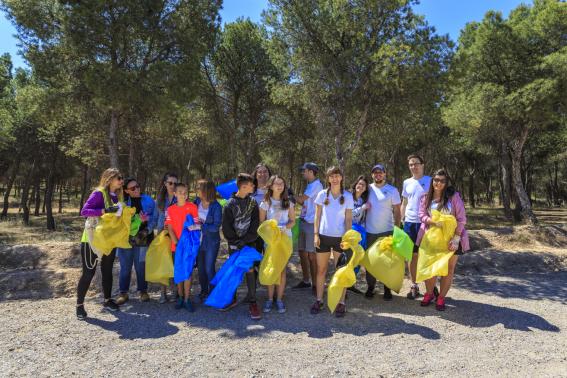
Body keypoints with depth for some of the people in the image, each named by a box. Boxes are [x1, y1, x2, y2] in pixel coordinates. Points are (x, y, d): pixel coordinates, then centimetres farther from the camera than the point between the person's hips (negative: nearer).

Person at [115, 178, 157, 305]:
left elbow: (155, 217, 3)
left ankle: (143, 291, 23)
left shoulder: (148, 200, 2)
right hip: (126, 238, 1)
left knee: (141, 266, 7)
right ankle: (123, 293, 20)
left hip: (142, 239, 0)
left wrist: (147, 230, -11)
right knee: (125, 267, 6)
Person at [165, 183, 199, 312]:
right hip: (176, 245, 2)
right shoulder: (170, 209, 4)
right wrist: (176, 243, -10)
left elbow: (196, 225, -1)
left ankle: (187, 299, 4)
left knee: (188, 272, -1)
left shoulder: (192, 207, -1)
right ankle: (180, 297, 21)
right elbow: (170, 228, 0)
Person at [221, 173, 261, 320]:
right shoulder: (230, 204, -3)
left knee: (250, 270, -3)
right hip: (234, 243, 0)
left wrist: (244, 241, -12)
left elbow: (255, 224, -4)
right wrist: (235, 242, -8)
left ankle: (252, 302, 3)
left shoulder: (253, 202, 2)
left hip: (249, 242, 0)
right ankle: (232, 298, 23)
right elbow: (226, 226, -3)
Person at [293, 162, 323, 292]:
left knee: (311, 254, -3)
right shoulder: (310, 185, 18)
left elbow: (301, 198, -12)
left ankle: (315, 284, 7)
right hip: (303, 222, 9)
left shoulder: (316, 185, -10)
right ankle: (306, 280, 24)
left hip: (312, 223, -9)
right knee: (302, 252, 12)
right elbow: (304, 202, 13)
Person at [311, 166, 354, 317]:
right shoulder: (322, 194, 1)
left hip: (340, 237, -1)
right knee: (321, 270, 8)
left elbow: (348, 219, 0)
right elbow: (317, 216, 4)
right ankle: (319, 300, 19)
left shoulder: (347, 196, -1)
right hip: (323, 236, 1)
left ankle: (341, 303, 14)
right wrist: (315, 234, -3)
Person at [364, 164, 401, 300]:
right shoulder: (368, 189, 3)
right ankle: (370, 287, 23)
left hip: (387, 231, -2)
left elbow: (397, 211, -2)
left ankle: (387, 288, 18)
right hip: (370, 231, 2)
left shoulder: (392, 190, -3)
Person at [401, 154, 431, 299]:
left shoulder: (430, 181, -2)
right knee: (412, 255, 9)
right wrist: (401, 220, 9)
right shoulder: (407, 182, 9)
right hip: (410, 222, 4)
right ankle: (414, 286, 21)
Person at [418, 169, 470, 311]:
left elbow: (461, 219, -9)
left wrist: (456, 238, -16)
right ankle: (429, 293, 30)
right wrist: (434, 222, -25)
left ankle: (441, 297, 22)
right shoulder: (425, 198, 1)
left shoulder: (454, 196, -7)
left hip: (450, 239, -2)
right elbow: (422, 216, -4)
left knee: (448, 269, 7)